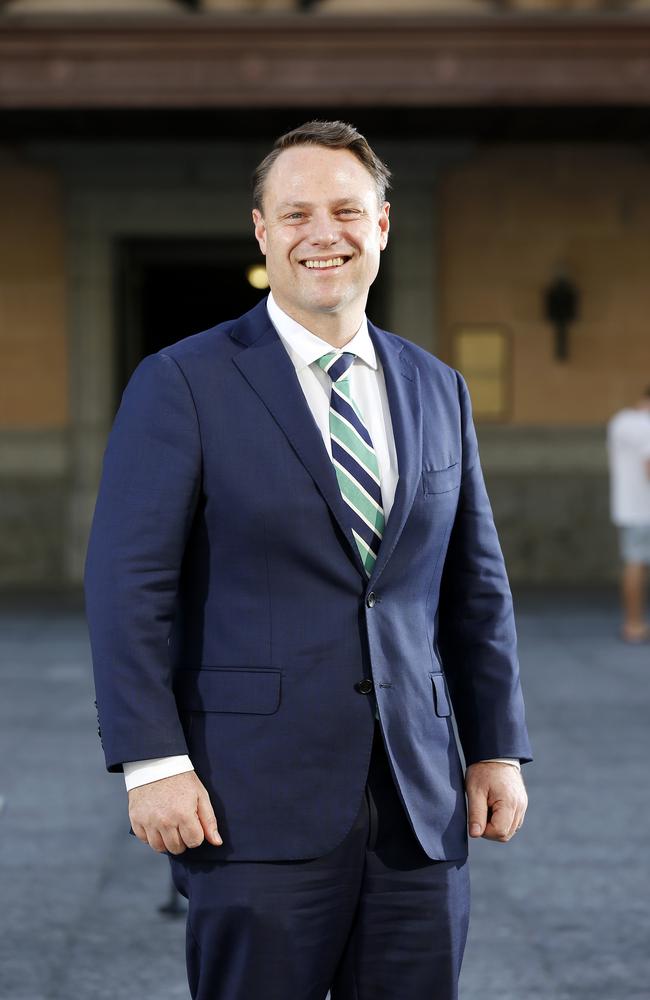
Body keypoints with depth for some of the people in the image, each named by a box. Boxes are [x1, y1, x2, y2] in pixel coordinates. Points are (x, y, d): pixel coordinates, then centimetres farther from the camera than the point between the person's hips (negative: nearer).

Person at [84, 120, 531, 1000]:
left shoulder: (437, 391, 13)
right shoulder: (184, 384, -2)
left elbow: (476, 588, 16)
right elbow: (129, 586, -7)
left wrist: (499, 750, 10)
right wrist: (153, 763, -14)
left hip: (419, 804, 4)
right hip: (258, 805, -4)